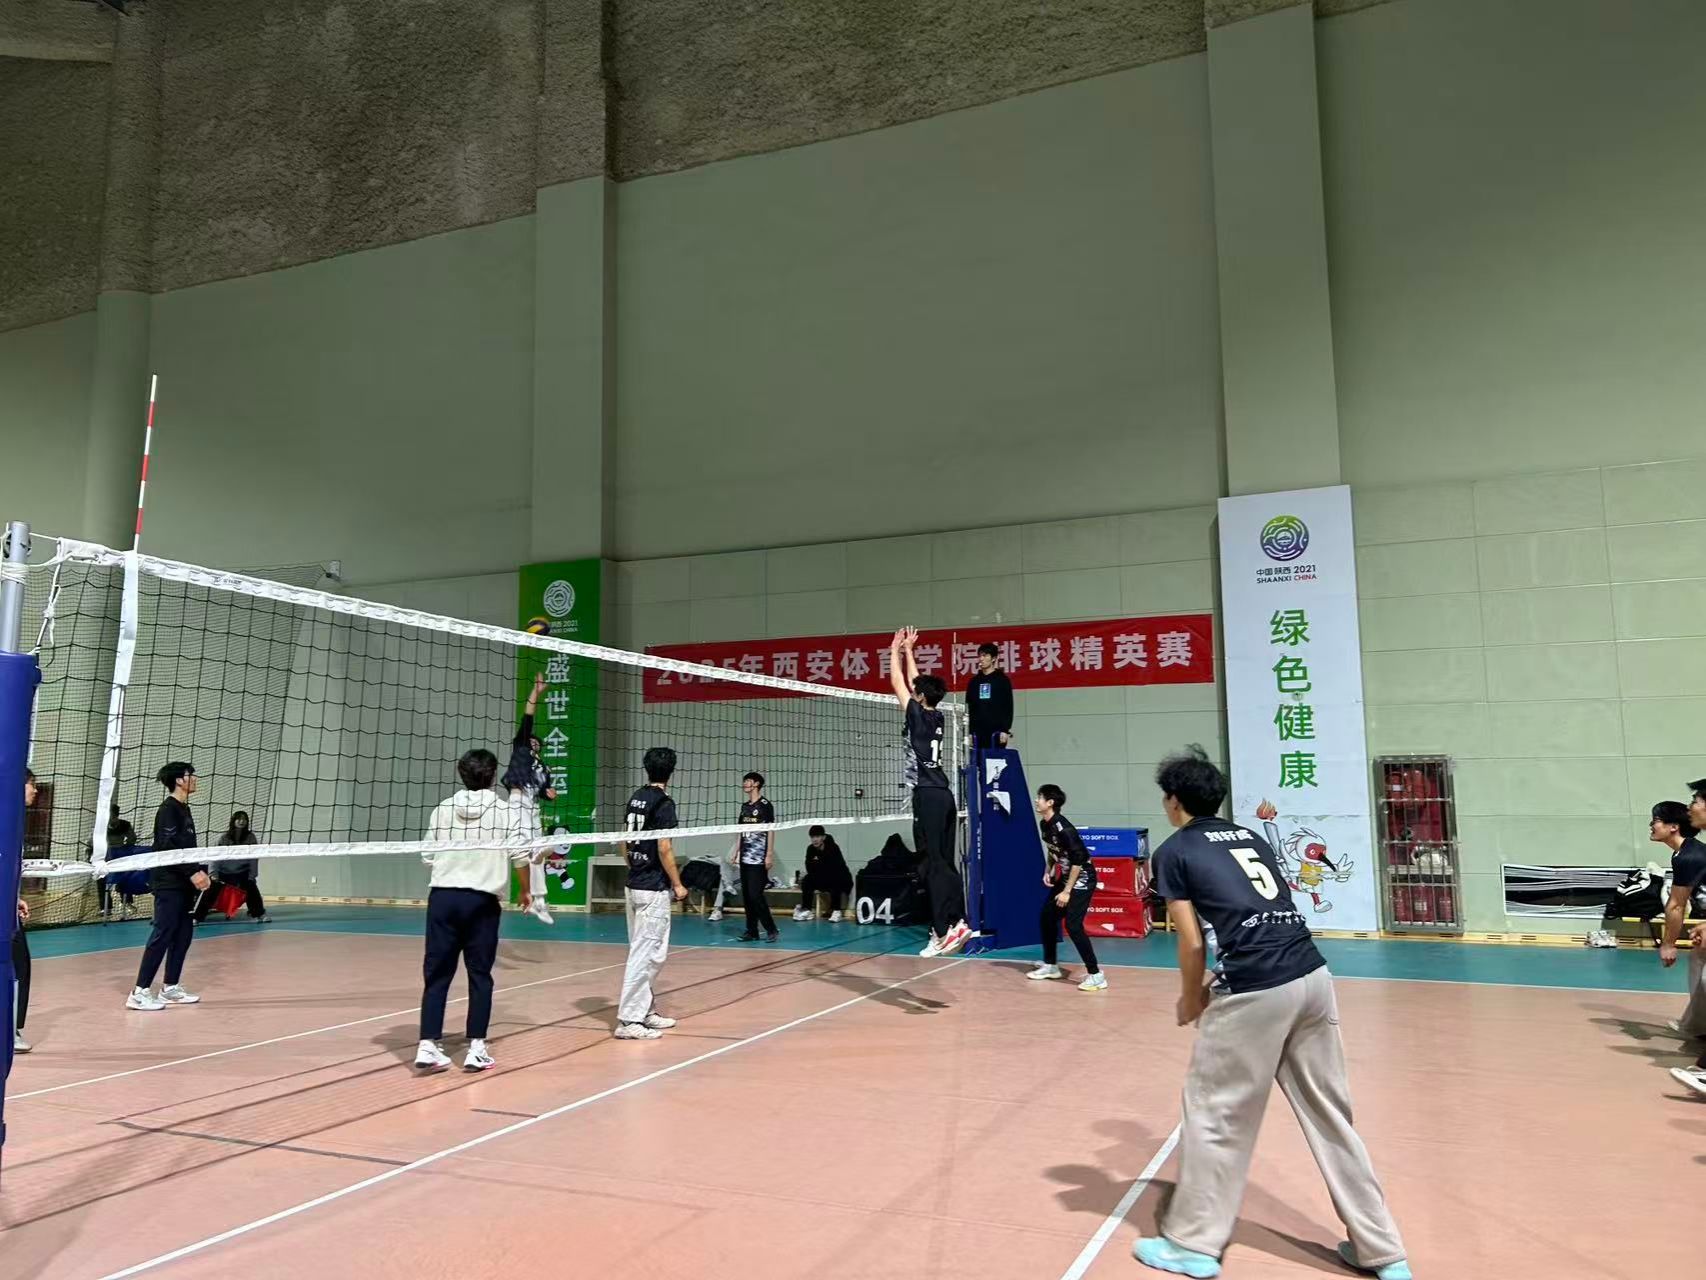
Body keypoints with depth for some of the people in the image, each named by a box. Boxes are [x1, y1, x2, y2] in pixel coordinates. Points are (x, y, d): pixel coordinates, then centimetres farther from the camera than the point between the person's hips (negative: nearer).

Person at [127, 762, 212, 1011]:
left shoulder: (184, 809, 17)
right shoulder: (168, 809, -11)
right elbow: (169, 847, -19)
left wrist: (201, 871, 7)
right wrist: (192, 873, -20)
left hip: (183, 884, 9)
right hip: (168, 883, -9)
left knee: (183, 935, 10)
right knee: (162, 935, -9)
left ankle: (170, 988, 17)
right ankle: (140, 992, -6)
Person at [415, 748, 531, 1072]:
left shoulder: (442, 810, 5)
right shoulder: (506, 812, -2)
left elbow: (428, 856, 6)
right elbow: (520, 855, -6)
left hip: (442, 897, 2)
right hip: (482, 901, -2)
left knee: (437, 974, 7)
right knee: (479, 975, 7)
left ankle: (428, 1046, 4)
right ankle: (476, 1048, 8)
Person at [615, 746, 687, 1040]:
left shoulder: (635, 798, 9)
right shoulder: (663, 803, -14)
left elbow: (626, 841, 14)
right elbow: (664, 848, -17)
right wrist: (678, 884, -9)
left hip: (634, 885, 9)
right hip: (654, 889, -8)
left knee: (643, 952, 16)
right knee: (645, 954, -5)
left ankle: (646, 1011, 24)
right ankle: (629, 1020, -4)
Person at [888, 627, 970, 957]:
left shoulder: (918, 715, -8)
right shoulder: (938, 717, 11)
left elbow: (897, 683, 1)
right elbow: (914, 682, 24)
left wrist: (895, 650, 14)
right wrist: (908, 650, 31)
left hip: (928, 796, -8)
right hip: (943, 794, 8)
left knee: (934, 865, -8)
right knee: (946, 863, 11)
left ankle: (943, 931, -9)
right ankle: (958, 922, 11)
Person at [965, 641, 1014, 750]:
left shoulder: (1002, 680, 3)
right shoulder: (974, 681, 13)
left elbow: (1008, 707, -1)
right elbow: (969, 708, 14)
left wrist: (1005, 730, -9)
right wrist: (969, 732, 7)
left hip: (996, 730, -3)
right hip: (978, 731, 3)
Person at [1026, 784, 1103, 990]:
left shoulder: (1063, 828, -26)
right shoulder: (1044, 824, 1)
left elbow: (1078, 860, -26)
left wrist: (1067, 892, -23)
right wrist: (1048, 870, 4)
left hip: (1082, 879, -10)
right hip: (1064, 877, 10)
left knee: (1073, 924, -17)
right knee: (1047, 916, 12)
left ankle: (1096, 975, -11)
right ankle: (1050, 966, 27)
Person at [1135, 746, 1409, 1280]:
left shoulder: (1174, 852, 4)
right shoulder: (1251, 837, 21)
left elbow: (1192, 942, 1)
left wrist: (1191, 999, 18)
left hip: (1255, 991, -6)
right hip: (1312, 976, 7)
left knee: (1215, 1115, 9)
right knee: (1330, 1115, 17)